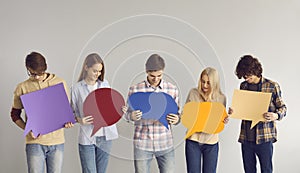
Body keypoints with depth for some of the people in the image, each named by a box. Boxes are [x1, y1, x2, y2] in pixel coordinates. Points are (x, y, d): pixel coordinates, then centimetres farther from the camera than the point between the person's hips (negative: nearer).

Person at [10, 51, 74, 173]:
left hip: (57, 140, 2)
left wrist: (67, 121, -8)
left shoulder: (60, 83, 5)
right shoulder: (22, 88, 1)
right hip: (35, 142, -1)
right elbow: (15, 114, 8)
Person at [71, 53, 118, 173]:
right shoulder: (77, 88, -2)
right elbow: (73, 112, 3)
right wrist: (80, 120, -17)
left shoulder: (105, 84, 8)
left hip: (105, 136, 3)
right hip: (87, 137, -3)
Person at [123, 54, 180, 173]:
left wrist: (176, 119, -13)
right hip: (142, 144, -1)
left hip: (165, 144, 1)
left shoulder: (172, 89, 3)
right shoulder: (135, 89, -2)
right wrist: (132, 116, -18)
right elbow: (127, 114, 6)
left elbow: (176, 115, 10)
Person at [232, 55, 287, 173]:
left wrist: (276, 116, -20)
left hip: (264, 137, -4)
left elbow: (282, 107, 2)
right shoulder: (243, 86, 9)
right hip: (246, 136, 4)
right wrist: (234, 111, -1)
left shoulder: (272, 86, -4)